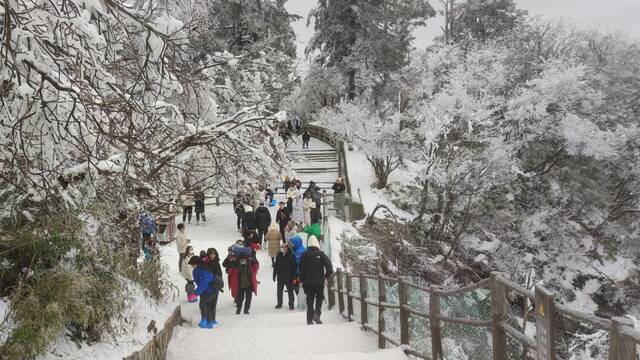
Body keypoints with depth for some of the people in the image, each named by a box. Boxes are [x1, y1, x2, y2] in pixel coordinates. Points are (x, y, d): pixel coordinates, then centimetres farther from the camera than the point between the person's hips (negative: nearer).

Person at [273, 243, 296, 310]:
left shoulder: (290, 255, -11)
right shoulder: (279, 255, 0)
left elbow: (293, 267, -8)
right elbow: (275, 266, 9)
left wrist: (294, 277, -10)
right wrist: (274, 275, 9)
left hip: (289, 277, -4)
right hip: (280, 277, 4)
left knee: (290, 291, 6)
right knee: (279, 291, 12)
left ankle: (291, 304, 16)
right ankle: (279, 303, 27)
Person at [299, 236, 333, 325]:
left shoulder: (304, 255, -1)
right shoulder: (321, 254, -7)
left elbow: (301, 269, 2)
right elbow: (329, 267, -12)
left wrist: (301, 281, 9)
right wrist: (326, 275, 5)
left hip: (308, 282, 2)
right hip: (319, 281, -2)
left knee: (310, 300, 9)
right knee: (319, 298, 14)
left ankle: (309, 319, 7)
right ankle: (317, 314, -6)